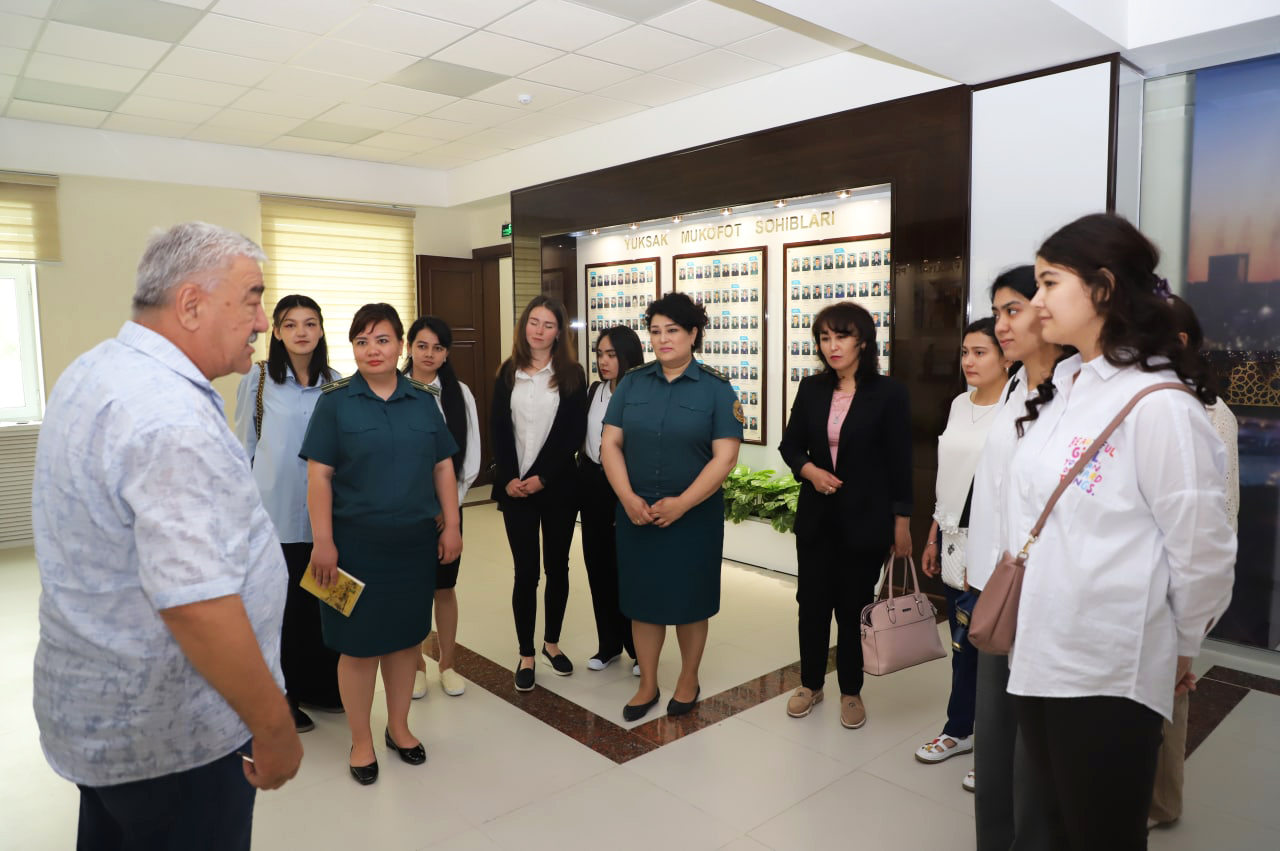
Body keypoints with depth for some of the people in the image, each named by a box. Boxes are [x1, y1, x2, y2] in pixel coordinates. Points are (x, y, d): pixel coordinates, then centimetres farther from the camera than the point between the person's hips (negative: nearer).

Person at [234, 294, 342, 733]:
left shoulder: (334, 382, 3)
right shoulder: (258, 379, -3)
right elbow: (244, 445, 3)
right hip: (275, 513, -2)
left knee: (322, 598, 11)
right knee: (281, 602, 6)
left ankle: (320, 686, 28)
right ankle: (282, 694, 23)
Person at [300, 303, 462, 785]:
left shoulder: (423, 400, 5)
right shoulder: (335, 401, -3)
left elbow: (443, 467, 8)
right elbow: (319, 475, -6)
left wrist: (451, 526, 4)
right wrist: (323, 541, -11)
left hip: (416, 540, 3)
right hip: (357, 541, -3)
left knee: (407, 636, 13)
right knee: (359, 642, 5)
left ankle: (398, 727, 33)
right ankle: (361, 741, 24)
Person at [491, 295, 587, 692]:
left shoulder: (571, 374, 1)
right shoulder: (508, 372, 7)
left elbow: (574, 432, -5)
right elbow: (499, 431, 2)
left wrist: (542, 476, -13)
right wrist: (509, 478, -10)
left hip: (558, 485, 0)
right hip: (515, 487, 0)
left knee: (557, 567, 10)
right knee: (525, 571, 1)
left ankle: (552, 642, 28)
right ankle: (526, 654, 13)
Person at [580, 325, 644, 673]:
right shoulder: (592, 391, 7)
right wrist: (582, 472, 9)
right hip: (593, 484, 6)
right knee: (598, 563, 11)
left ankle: (640, 648, 18)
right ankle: (608, 643, 26)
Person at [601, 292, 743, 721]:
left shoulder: (716, 389, -5)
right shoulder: (632, 383, 3)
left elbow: (724, 457, -10)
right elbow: (610, 444, 0)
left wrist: (681, 504, -17)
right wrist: (628, 498, -13)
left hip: (694, 515, -2)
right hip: (637, 514, 3)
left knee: (688, 598, 10)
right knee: (642, 597, 10)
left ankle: (688, 680, 32)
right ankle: (647, 684, 28)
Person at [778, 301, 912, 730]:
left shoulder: (888, 393, -7)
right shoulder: (811, 389, 3)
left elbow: (899, 463, -7)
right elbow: (790, 445, 10)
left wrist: (902, 523, -7)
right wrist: (809, 470, -11)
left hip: (865, 518, -3)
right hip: (816, 516, 4)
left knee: (854, 606, 8)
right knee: (812, 602, 11)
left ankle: (851, 692, 26)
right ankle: (810, 683, 30)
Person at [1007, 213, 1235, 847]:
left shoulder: (1158, 404, -17)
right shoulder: (1057, 389, 7)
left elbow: (1203, 551, -12)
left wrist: (1180, 650, 1)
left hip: (1108, 672, -7)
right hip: (1036, 654, 7)